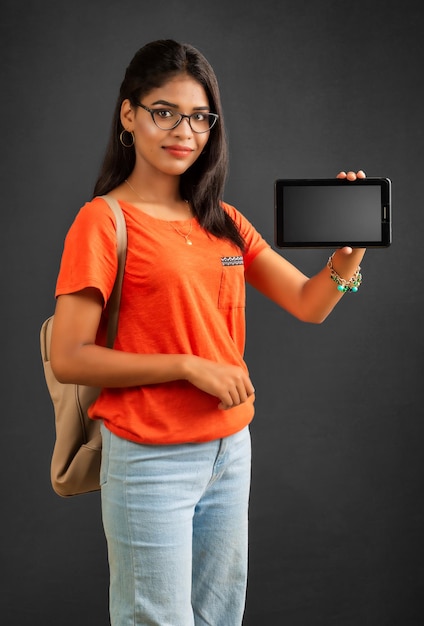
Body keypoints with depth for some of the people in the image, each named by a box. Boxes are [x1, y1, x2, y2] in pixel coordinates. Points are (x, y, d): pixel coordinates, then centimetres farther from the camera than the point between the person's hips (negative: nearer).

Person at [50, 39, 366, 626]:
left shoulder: (223, 221, 9)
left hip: (230, 452, 6)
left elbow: (309, 304, 5)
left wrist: (351, 246, -13)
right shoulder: (103, 220, -10)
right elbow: (68, 358, -15)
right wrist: (188, 366, -19)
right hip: (151, 461, -6)